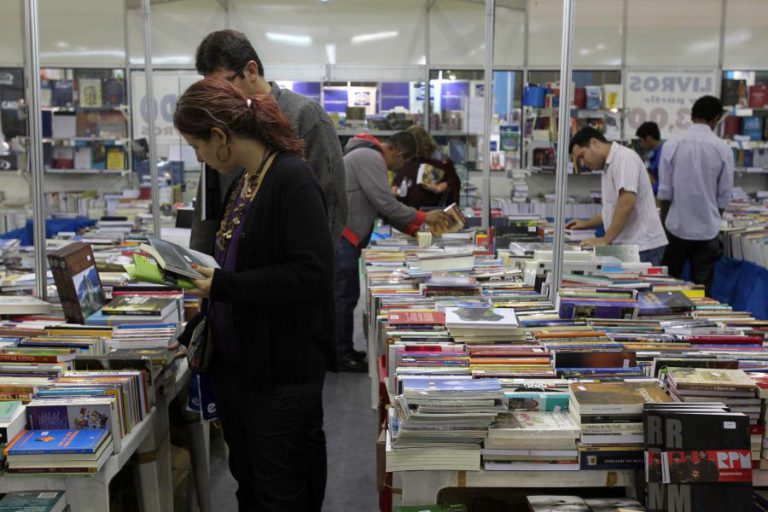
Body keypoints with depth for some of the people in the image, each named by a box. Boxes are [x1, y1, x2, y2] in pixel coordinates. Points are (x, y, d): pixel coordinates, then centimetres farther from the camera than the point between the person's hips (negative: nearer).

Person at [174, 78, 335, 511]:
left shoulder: (292, 181, -18)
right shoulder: (243, 183, 10)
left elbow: (311, 273, -25)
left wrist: (223, 285, -22)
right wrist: (193, 333, 18)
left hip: (282, 370, -9)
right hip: (236, 362, 9)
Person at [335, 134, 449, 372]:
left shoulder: (367, 157, 22)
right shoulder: (370, 158, -13)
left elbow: (383, 207, 22)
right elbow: (385, 203, -18)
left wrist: (413, 229, 14)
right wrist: (423, 218, -9)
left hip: (343, 238, 11)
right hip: (339, 236, -11)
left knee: (345, 296, 15)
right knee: (344, 296, -7)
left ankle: (343, 351, 22)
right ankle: (340, 355, -1)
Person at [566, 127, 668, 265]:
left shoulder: (623, 157, -11)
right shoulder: (611, 164, 20)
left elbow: (627, 202, -22)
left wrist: (605, 240, -20)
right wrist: (586, 224, 23)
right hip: (627, 246, 9)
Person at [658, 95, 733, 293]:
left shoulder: (672, 145, -7)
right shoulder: (723, 149, -7)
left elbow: (664, 191, -3)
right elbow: (724, 196, 0)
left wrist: (664, 221, 10)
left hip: (677, 227, 0)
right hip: (707, 230, 0)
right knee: (702, 288, 7)